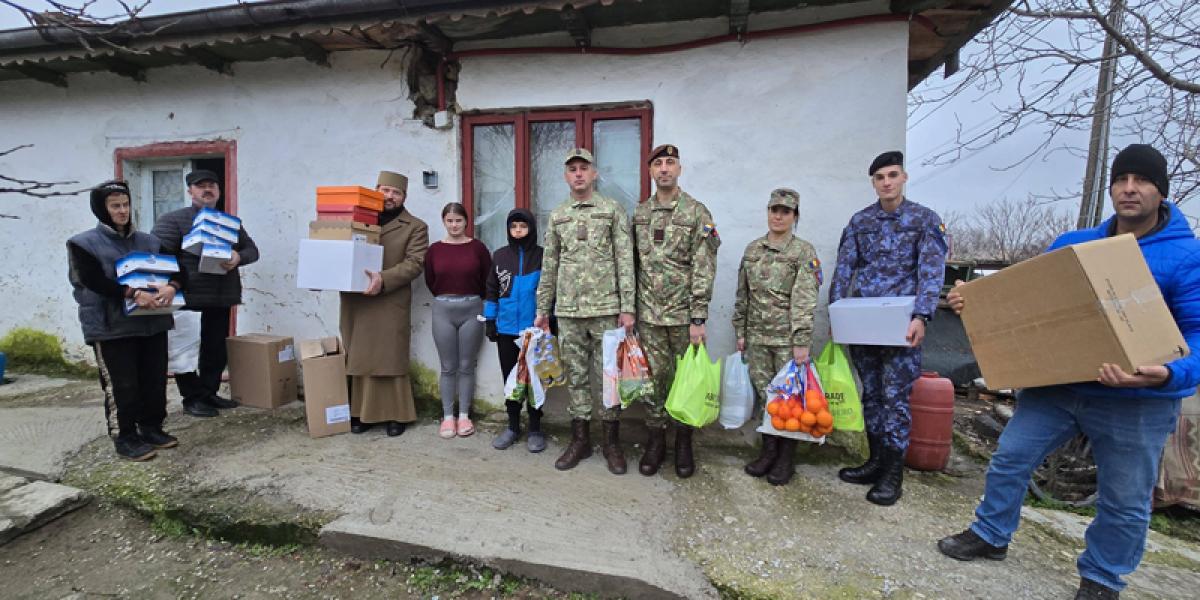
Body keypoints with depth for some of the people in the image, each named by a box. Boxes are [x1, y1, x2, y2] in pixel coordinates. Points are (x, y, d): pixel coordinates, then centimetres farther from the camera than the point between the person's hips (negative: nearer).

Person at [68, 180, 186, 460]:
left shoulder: (148, 241, 14)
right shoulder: (84, 244, 2)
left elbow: (177, 268, 5)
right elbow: (94, 281, -12)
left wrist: (172, 286, -18)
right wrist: (133, 293, -27)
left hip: (152, 323, 4)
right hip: (111, 327, -4)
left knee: (155, 381, 9)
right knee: (122, 386, 0)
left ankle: (152, 428, 23)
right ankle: (125, 438, 11)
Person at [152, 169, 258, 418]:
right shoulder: (173, 220, -2)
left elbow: (252, 250, 11)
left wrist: (238, 258, -12)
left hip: (221, 298, 5)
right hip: (187, 298, -5)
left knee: (217, 350, 11)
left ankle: (209, 393, 24)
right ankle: (192, 398, 13)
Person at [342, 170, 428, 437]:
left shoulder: (415, 227, 4)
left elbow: (415, 263, -9)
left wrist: (384, 279, -23)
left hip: (391, 305, -4)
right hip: (355, 303, 4)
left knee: (391, 361, 0)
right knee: (357, 360, 7)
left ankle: (395, 415, 10)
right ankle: (360, 412, 18)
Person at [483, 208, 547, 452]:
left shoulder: (542, 256, -2)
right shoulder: (499, 256, 5)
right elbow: (492, 291, 9)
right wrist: (489, 322, 5)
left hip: (535, 329, -3)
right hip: (506, 330, 3)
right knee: (510, 378, 12)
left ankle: (535, 428, 17)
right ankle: (513, 425, 25)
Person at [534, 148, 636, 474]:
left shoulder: (613, 210, 1)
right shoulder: (557, 215, 12)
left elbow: (625, 261, -4)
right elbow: (549, 266, 13)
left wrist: (627, 308, -11)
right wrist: (542, 309, 11)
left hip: (605, 308, -3)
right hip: (568, 311, 3)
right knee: (576, 376, 10)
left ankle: (612, 442, 18)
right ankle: (580, 439, 23)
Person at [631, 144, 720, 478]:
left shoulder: (696, 212, -4)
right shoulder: (639, 213, 9)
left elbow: (703, 269, -10)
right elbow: (633, 263, 12)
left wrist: (699, 317, -15)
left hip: (684, 314, -3)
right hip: (649, 314, 3)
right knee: (652, 378, 8)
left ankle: (684, 443, 22)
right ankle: (656, 440, 22)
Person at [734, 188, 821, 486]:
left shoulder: (804, 251, -4)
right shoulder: (752, 249, 9)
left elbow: (805, 300, -11)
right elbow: (742, 295, 12)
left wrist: (802, 342, -16)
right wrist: (740, 332, 9)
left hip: (787, 338, -4)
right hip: (757, 337, 4)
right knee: (763, 394, 10)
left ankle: (787, 457, 19)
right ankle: (768, 450, 26)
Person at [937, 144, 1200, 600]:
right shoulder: (1071, 246, 5)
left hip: (1136, 400, -3)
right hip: (1055, 386, 4)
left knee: (1124, 502, 12)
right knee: (1010, 459, 8)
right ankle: (990, 536, 28)